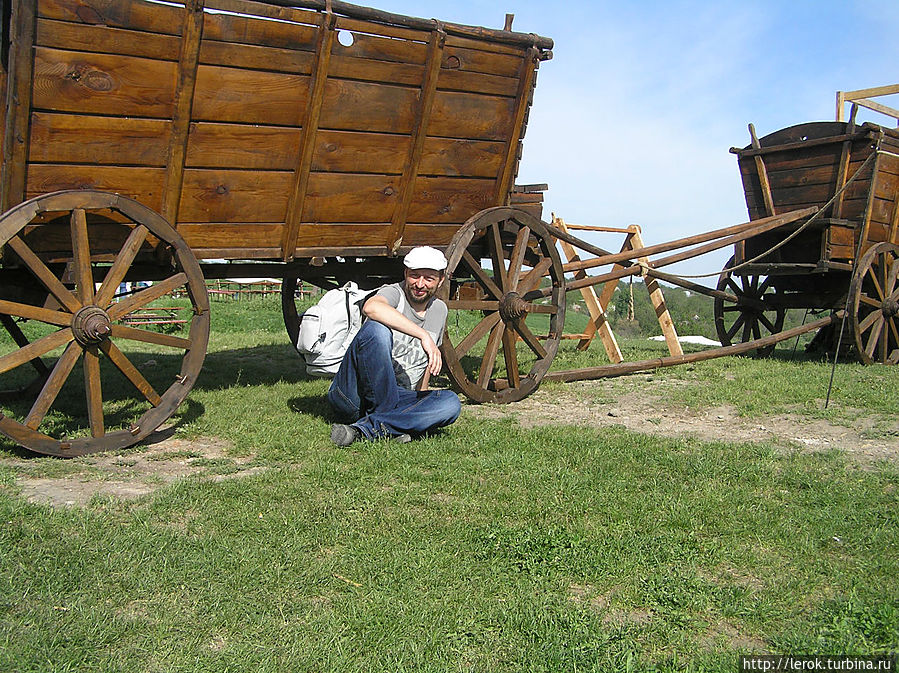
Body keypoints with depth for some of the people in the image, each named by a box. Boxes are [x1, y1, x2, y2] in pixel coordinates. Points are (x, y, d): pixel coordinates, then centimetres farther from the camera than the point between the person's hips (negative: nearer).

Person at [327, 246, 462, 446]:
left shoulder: (440, 310, 14)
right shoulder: (393, 293, -7)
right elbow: (370, 307, -34)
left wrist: (421, 399, 26)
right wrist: (424, 335, -35)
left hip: (396, 397, 5)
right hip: (354, 395, -5)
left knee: (451, 403, -22)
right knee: (377, 329, -31)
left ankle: (366, 429, -30)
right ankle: (388, 423, -25)